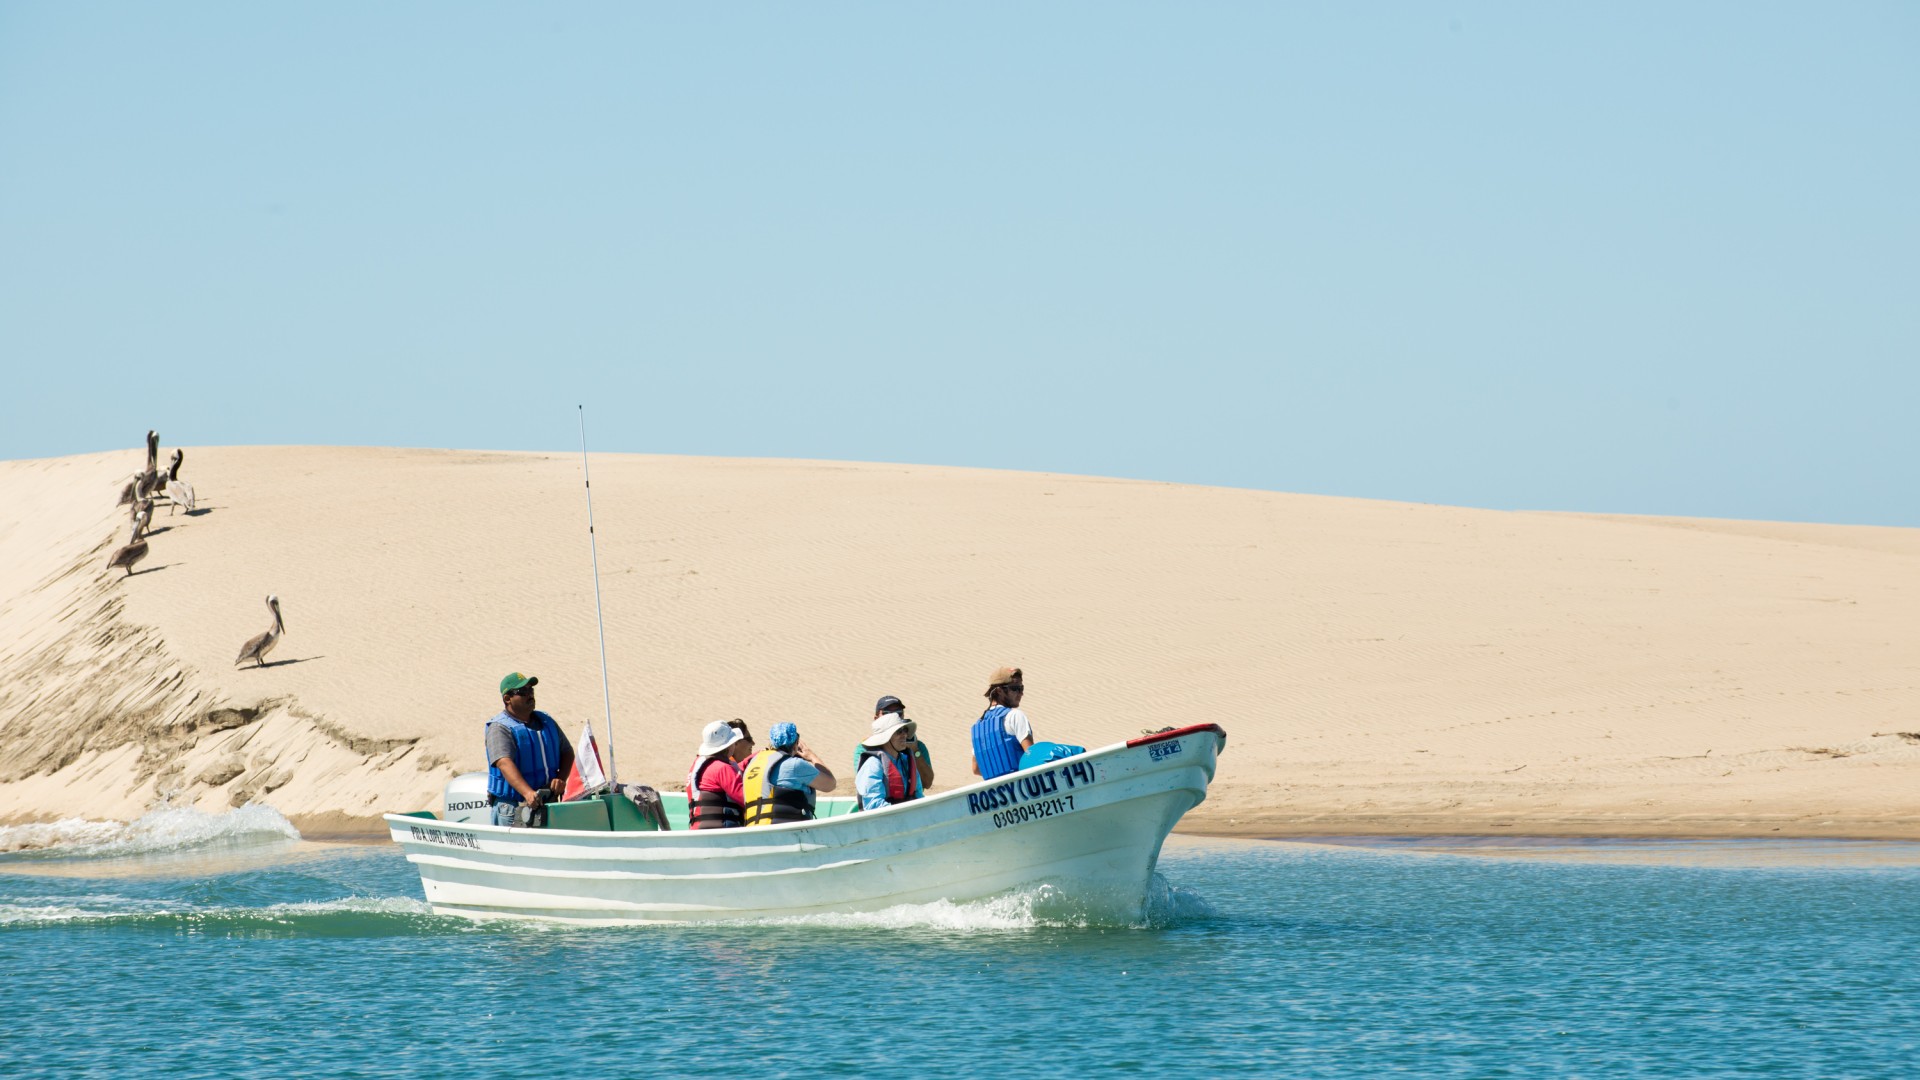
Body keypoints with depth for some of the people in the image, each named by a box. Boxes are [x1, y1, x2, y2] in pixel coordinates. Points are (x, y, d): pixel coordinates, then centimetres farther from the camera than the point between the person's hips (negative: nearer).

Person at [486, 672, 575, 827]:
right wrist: (528, 793, -39)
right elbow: (504, 763, -24)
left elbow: (567, 751, 20)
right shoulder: (499, 728, -9)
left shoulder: (546, 721, 15)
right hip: (513, 807, -6)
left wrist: (561, 778, -2)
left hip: (548, 804, 6)